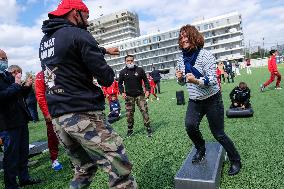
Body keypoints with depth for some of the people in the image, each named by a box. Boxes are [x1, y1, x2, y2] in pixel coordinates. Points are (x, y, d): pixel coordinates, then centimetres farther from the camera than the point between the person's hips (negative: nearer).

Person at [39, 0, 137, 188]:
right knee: (121, 170, -4)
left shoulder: (44, 41, 18)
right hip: (84, 114, -9)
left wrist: (105, 50, 45)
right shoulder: (78, 34, -7)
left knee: (84, 169, 21)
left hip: (57, 118, 9)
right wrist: (107, 70, 11)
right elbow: (107, 79, -11)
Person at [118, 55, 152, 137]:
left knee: (144, 111, -5)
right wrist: (122, 92, -4)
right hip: (129, 96, 1)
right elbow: (120, 83, 11)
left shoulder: (140, 70, 0)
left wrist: (147, 90, -6)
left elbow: (146, 81, 6)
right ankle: (130, 129, 22)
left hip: (140, 95, -1)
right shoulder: (123, 72, 2)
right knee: (129, 114, 6)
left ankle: (148, 128, 7)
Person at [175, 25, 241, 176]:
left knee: (218, 134, 4)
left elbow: (212, 79, -20)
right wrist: (180, 78, -12)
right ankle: (200, 150, 13)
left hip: (212, 99, -4)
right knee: (190, 125, -18)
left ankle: (235, 161, 29)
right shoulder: (182, 59, 2)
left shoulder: (205, 55, -15)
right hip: (194, 101, 5)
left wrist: (197, 81, -38)